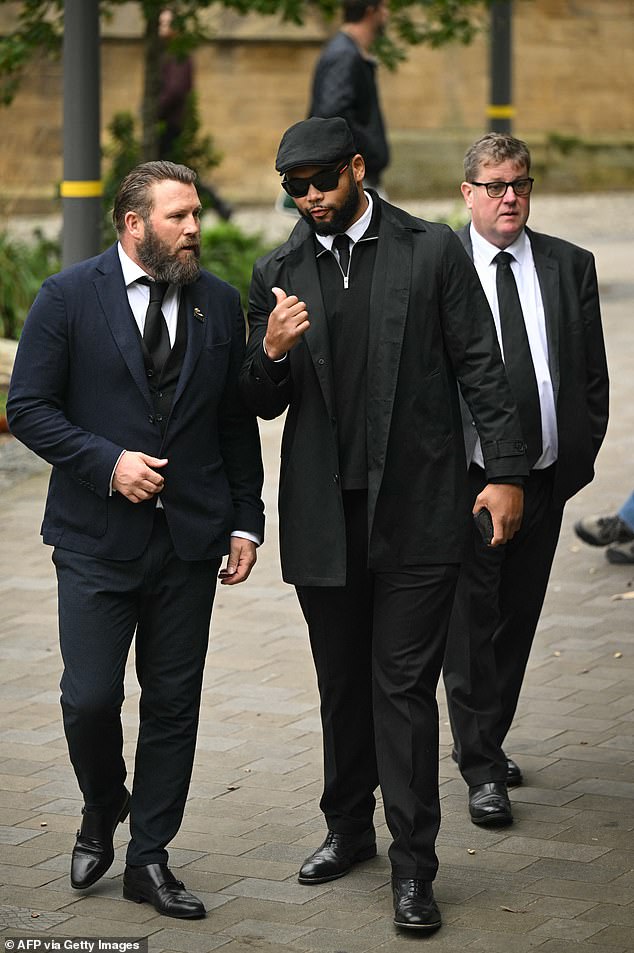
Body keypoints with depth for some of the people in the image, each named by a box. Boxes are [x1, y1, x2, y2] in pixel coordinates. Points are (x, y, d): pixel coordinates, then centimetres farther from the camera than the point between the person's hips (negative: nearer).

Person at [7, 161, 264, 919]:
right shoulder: (69, 298, -4)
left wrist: (245, 522, 6)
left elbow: (236, 422, 11)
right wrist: (107, 462, -16)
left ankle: (149, 859, 18)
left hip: (189, 540, 3)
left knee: (174, 705, 6)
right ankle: (102, 812, 26)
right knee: (90, 699, -5)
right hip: (97, 538, -3)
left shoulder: (219, 304, 7)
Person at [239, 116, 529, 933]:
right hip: (324, 518, 3)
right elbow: (263, 405, 8)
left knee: (403, 686, -5)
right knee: (342, 682, 15)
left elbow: (480, 366, 1)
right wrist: (273, 352, -14)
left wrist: (506, 471, -5)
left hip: (417, 512, -3)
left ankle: (412, 866, 1)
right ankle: (348, 828, 32)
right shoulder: (278, 275, 8)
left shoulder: (432, 252, 0)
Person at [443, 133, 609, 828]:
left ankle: (486, 741, 30)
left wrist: (582, 451, 3)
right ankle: (482, 770, 5)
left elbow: (593, 370, 11)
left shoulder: (570, 266, 7)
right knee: (470, 621, -2)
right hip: (465, 476, -4)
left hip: (546, 476, 4)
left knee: (517, 618, 13)